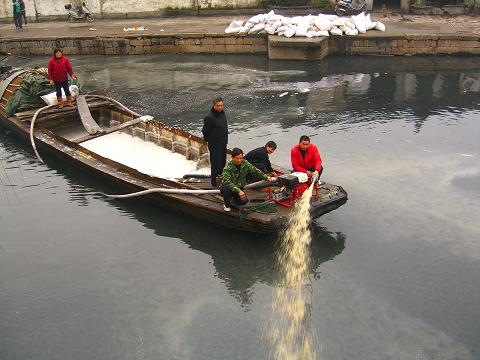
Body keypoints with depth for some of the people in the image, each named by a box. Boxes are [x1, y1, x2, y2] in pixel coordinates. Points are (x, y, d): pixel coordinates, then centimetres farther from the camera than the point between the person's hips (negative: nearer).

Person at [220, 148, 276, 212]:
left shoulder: (245, 164, -10)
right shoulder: (227, 168, -26)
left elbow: (255, 171, 0)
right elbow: (227, 182, -37)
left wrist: (266, 177, -9)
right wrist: (238, 191, -47)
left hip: (239, 188, 4)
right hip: (229, 187, -4)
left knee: (244, 201, -18)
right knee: (227, 191, -37)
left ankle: (235, 197, 18)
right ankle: (226, 204, -4)